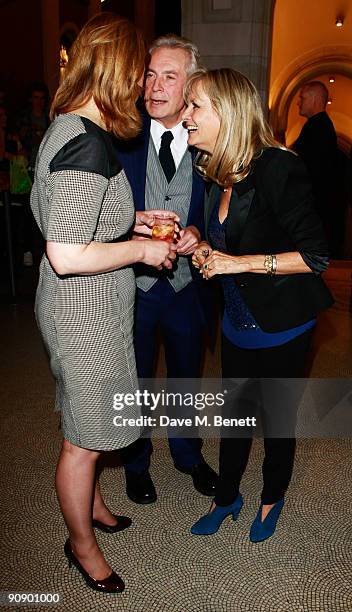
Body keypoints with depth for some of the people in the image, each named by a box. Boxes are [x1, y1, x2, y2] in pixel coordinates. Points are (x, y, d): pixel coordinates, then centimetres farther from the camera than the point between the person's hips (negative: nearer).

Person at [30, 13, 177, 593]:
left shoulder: (64, 128, 7)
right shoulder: (88, 144, -24)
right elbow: (66, 255, -28)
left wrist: (132, 220, 11)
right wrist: (142, 249, -16)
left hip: (86, 308, 10)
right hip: (85, 315, -10)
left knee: (86, 427, 27)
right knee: (83, 440, 11)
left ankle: (90, 503, 51)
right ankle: (82, 544, 37)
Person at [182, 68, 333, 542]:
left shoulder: (278, 169, -21)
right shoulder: (219, 175, 2)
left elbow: (316, 255, -22)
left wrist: (241, 263, -24)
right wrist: (208, 253, -2)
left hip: (281, 325, -6)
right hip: (238, 320, 6)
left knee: (276, 418, 13)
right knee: (233, 413, 18)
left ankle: (273, 498, 41)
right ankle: (226, 497, 41)